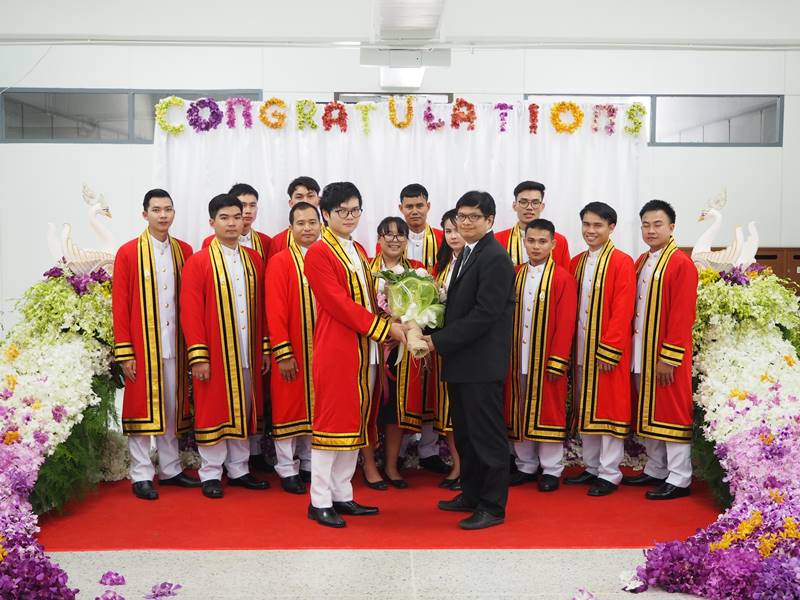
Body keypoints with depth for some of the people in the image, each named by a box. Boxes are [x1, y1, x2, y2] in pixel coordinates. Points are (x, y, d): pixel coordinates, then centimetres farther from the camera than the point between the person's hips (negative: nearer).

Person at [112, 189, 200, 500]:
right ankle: (141, 475, 12)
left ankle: (170, 468, 23)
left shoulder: (184, 251, 7)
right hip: (142, 344, -4)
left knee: (173, 406, 11)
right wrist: (124, 352, -9)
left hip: (175, 342, 4)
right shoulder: (128, 253, -4)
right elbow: (120, 305, -5)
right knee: (142, 406, 3)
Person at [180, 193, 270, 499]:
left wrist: (265, 348, 8)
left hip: (247, 353, 4)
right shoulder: (198, 262, -6)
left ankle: (238, 469, 23)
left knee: (243, 410, 11)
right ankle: (211, 474, 14)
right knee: (213, 411, 3)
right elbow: (190, 312, -10)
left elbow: (261, 308, 11)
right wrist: (198, 355, -14)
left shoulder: (254, 260, 8)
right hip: (214, 354, -4)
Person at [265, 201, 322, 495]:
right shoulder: (280, 262, -8)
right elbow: (275, 311, -12)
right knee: (289, 407, 4)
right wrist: (283, 354, -15)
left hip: (321, 349, 5)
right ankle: (287, 469, 14)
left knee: (315, 407, 12)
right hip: (292, 351, -5)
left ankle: (309, 464, 25)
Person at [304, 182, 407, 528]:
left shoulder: (358, 252, 18)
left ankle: (342, 495, 21)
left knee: (356, 422, 11)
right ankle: (320, 502, 7)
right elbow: (339, 304, -16)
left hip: (365, 350, 8)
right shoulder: (319, 253, -8)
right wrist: (384, 327, -15)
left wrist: (390, 327, 1)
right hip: (336, 350, -8)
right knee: (331, 421, -3)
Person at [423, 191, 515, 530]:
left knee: (487, 435, 0)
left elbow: (485, 314, -21)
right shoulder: (464, 255, 15)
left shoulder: (495, 258, -14)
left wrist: (439, 341, -18)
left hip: (482, 363, -9)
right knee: (464, 433, 17)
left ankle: (493, 507, 10)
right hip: (460, 362, 9)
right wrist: (436, 339, 3)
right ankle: (471, 495, 30)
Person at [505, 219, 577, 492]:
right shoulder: (517, 276, 9)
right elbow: (508, 318, 10)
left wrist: (557, 362, -14)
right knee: (520, 411, 10)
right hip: (518, 358, 5)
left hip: (547, 359, -5)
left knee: (547, 411, 2)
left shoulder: (563, 278, -7)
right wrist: (506, 353, 4)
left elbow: (565, 324, -10)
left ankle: (551, 470, 14)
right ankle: (526, 466, 22)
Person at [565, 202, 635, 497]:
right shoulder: (576, 262, 10)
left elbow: (622, 311, -14)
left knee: (609, 408, 0)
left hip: (607, 349, -6)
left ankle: (610, 474, 8)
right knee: (585, 408, 13)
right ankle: (592, 467, 24)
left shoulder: (622, 263, -9)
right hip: (580, 348, 7)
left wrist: (609, 350, -18)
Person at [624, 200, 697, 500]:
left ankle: (679, 480, 6)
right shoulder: (641, 262, 12)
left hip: (665, 356, -8)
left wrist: (669, 358, -19)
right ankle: (655, 470, 26)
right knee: (647, 413, 14)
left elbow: (682, 316, -17)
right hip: (641, 352, 8)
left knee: (671, 413, -2)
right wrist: (634, 350, 10)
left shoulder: (681, 264, -12)